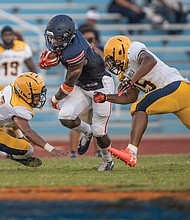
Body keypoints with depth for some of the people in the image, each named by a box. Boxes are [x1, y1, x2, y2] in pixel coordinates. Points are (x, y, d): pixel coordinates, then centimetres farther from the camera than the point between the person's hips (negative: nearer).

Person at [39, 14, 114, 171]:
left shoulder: (74, 53, -35)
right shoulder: (72, 34, -11)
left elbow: (69, 84, -20)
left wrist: (56, 99, -2)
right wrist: (48, 58, -10)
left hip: (101, 87, -8)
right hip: (82, 87, 8)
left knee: (99, 132, 0)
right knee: (65, 117, -11)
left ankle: (107, 160, 27)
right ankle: (87, 132, 19)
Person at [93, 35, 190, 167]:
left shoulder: (134, 50, -2)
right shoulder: (130, 71, 25)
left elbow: (150, 61, -23)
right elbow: (130, 97, 30)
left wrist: (131, 81, -26)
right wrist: (105, 98, 24)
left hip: (176, 86, -10)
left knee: (140, 108, -17)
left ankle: (131, 153, -29)